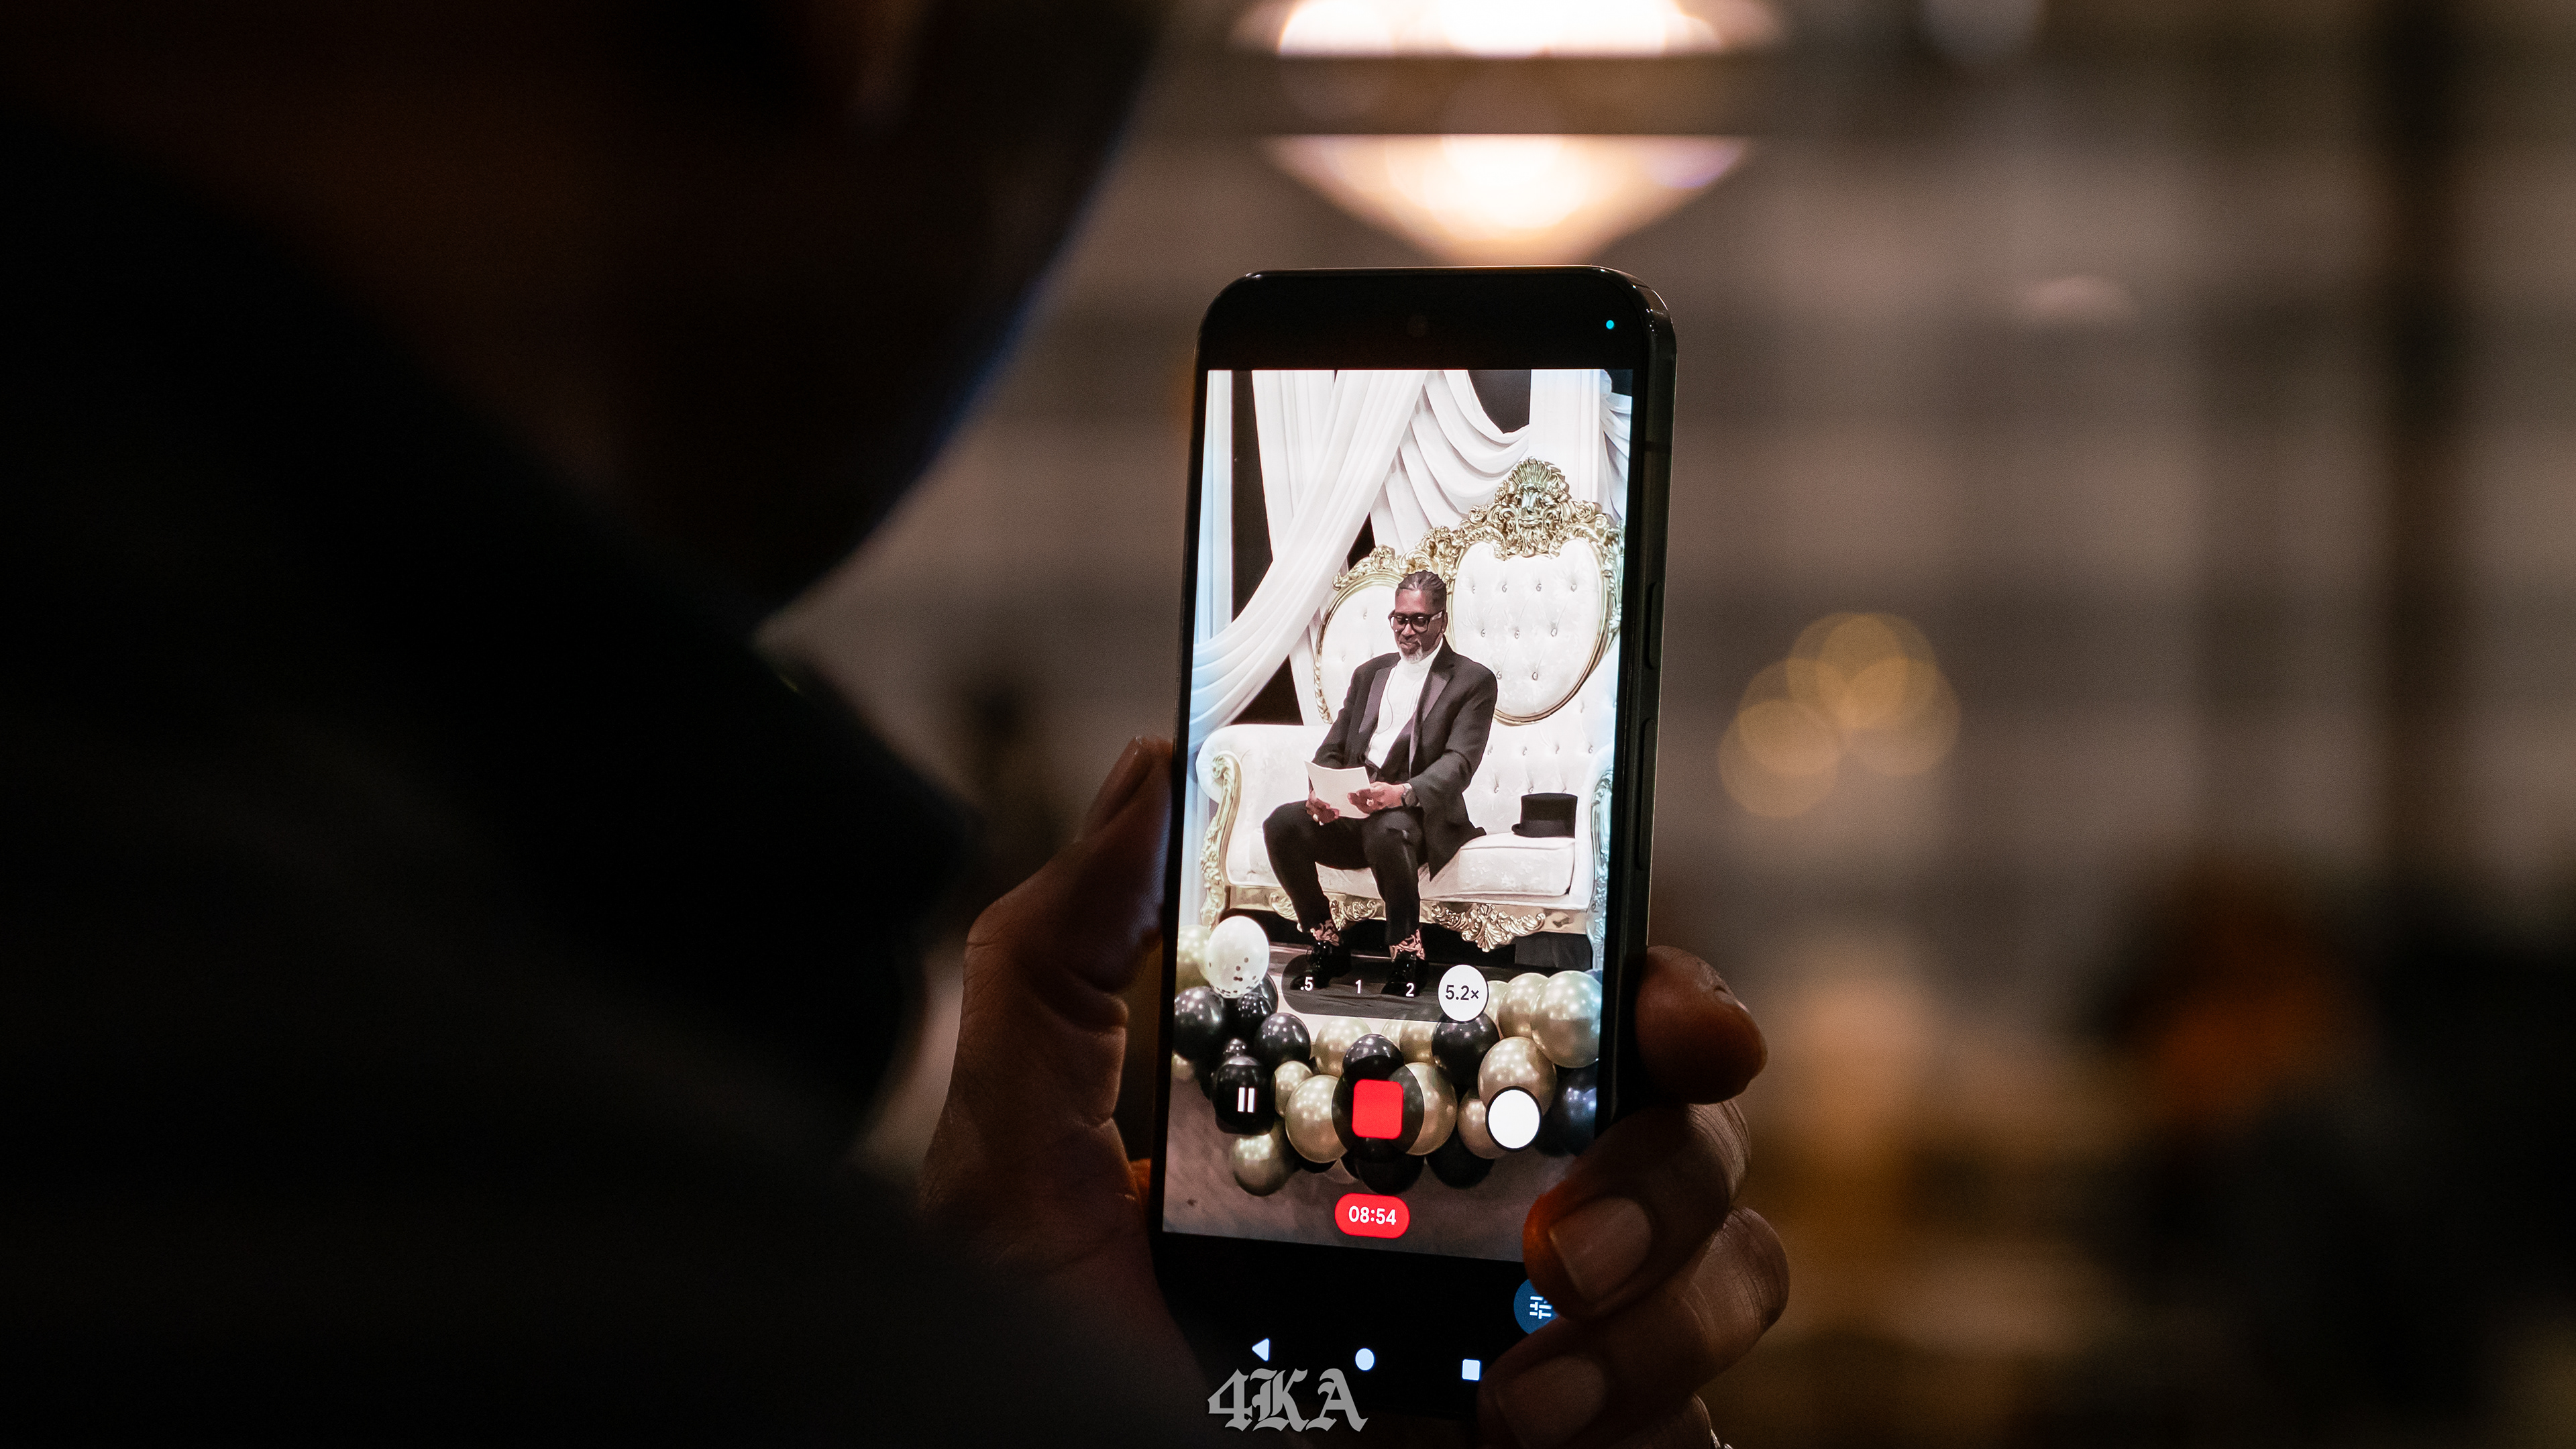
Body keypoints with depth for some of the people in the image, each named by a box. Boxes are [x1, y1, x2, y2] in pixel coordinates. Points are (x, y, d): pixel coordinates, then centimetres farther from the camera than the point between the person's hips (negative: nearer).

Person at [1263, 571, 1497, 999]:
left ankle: (1406, 959, -21)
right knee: (1282, 824, -23)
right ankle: (1327, 946, -7)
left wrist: (1401, 793, -33)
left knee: (1385, 831, -41)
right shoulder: (1370, 674, 21)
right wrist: (1319, 792, -11)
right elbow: (1333, 748, 15)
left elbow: (1459, 763, -12)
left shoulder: (1474, 681, 2)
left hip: (1419, 815, -5)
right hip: (1351, 812, 5)